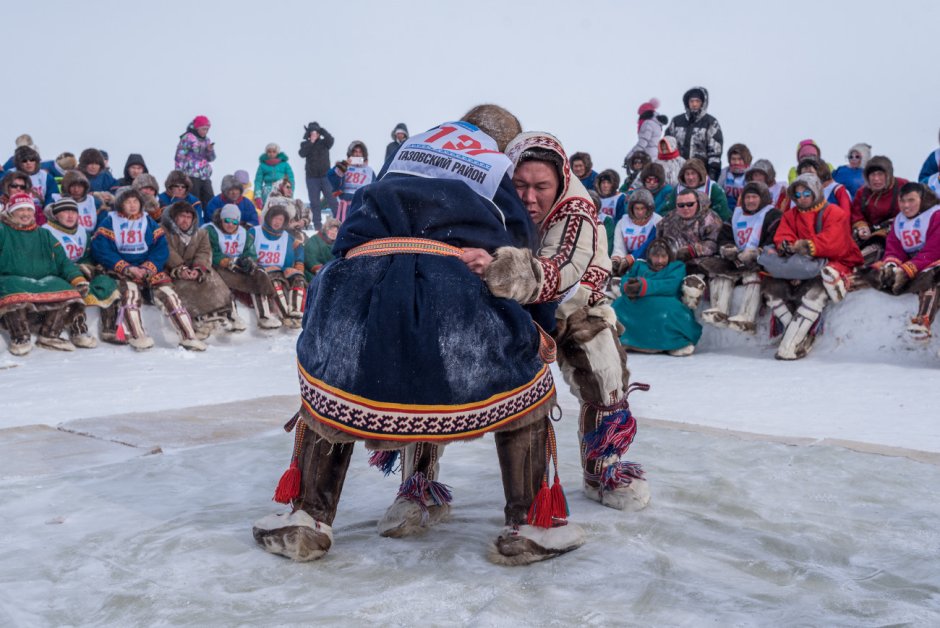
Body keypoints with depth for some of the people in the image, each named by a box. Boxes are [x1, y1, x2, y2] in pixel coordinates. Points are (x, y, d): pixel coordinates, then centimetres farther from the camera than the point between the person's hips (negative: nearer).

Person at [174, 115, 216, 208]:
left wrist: (210, 150, -3)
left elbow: (211, 158, 19)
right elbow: (179, 158, -7)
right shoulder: (188, 138, -5)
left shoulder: (206, 140, 14)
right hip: (191, 177, -7)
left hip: (205, 177, 7)